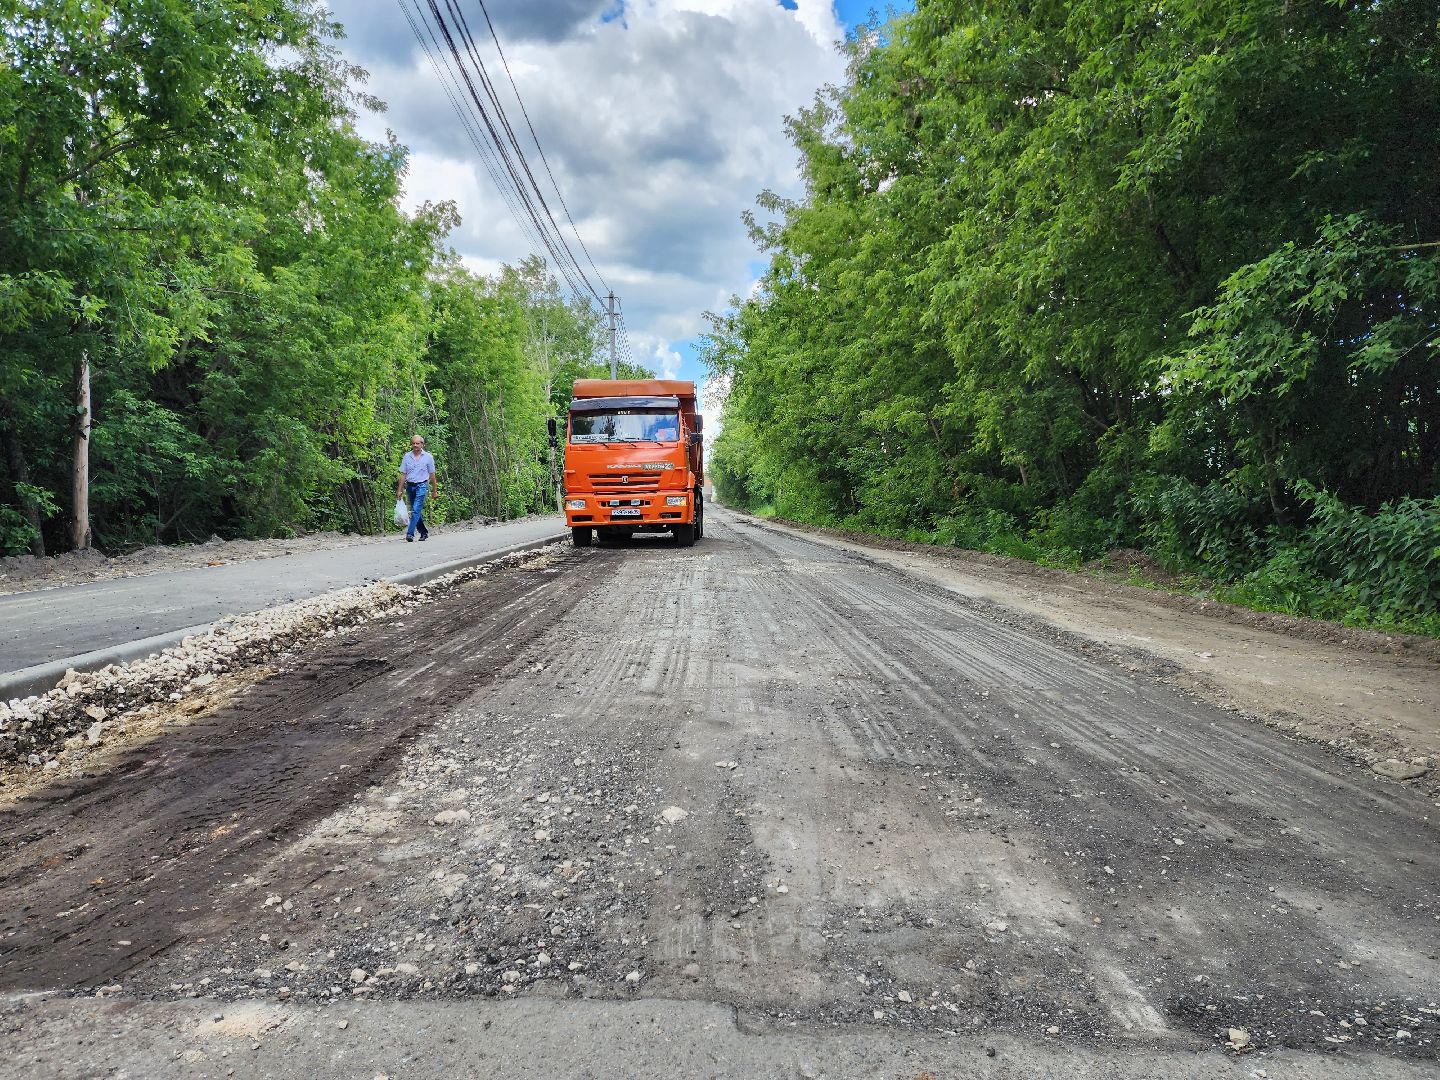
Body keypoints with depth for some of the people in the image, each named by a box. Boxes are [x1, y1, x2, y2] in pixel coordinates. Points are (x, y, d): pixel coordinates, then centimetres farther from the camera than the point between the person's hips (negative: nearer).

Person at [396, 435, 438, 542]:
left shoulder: (428, 457, 1)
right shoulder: (406, 457, 6)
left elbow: (432, 475, 6)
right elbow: (403, 474, 7)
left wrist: (434, 490, 5)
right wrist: (399, 490, 3)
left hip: (422, 486, -4)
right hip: (409, 486, 4)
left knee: (416, 510, -15)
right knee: (415, 511, 10)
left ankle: (410, 533, -20)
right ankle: (424, 532, 23)